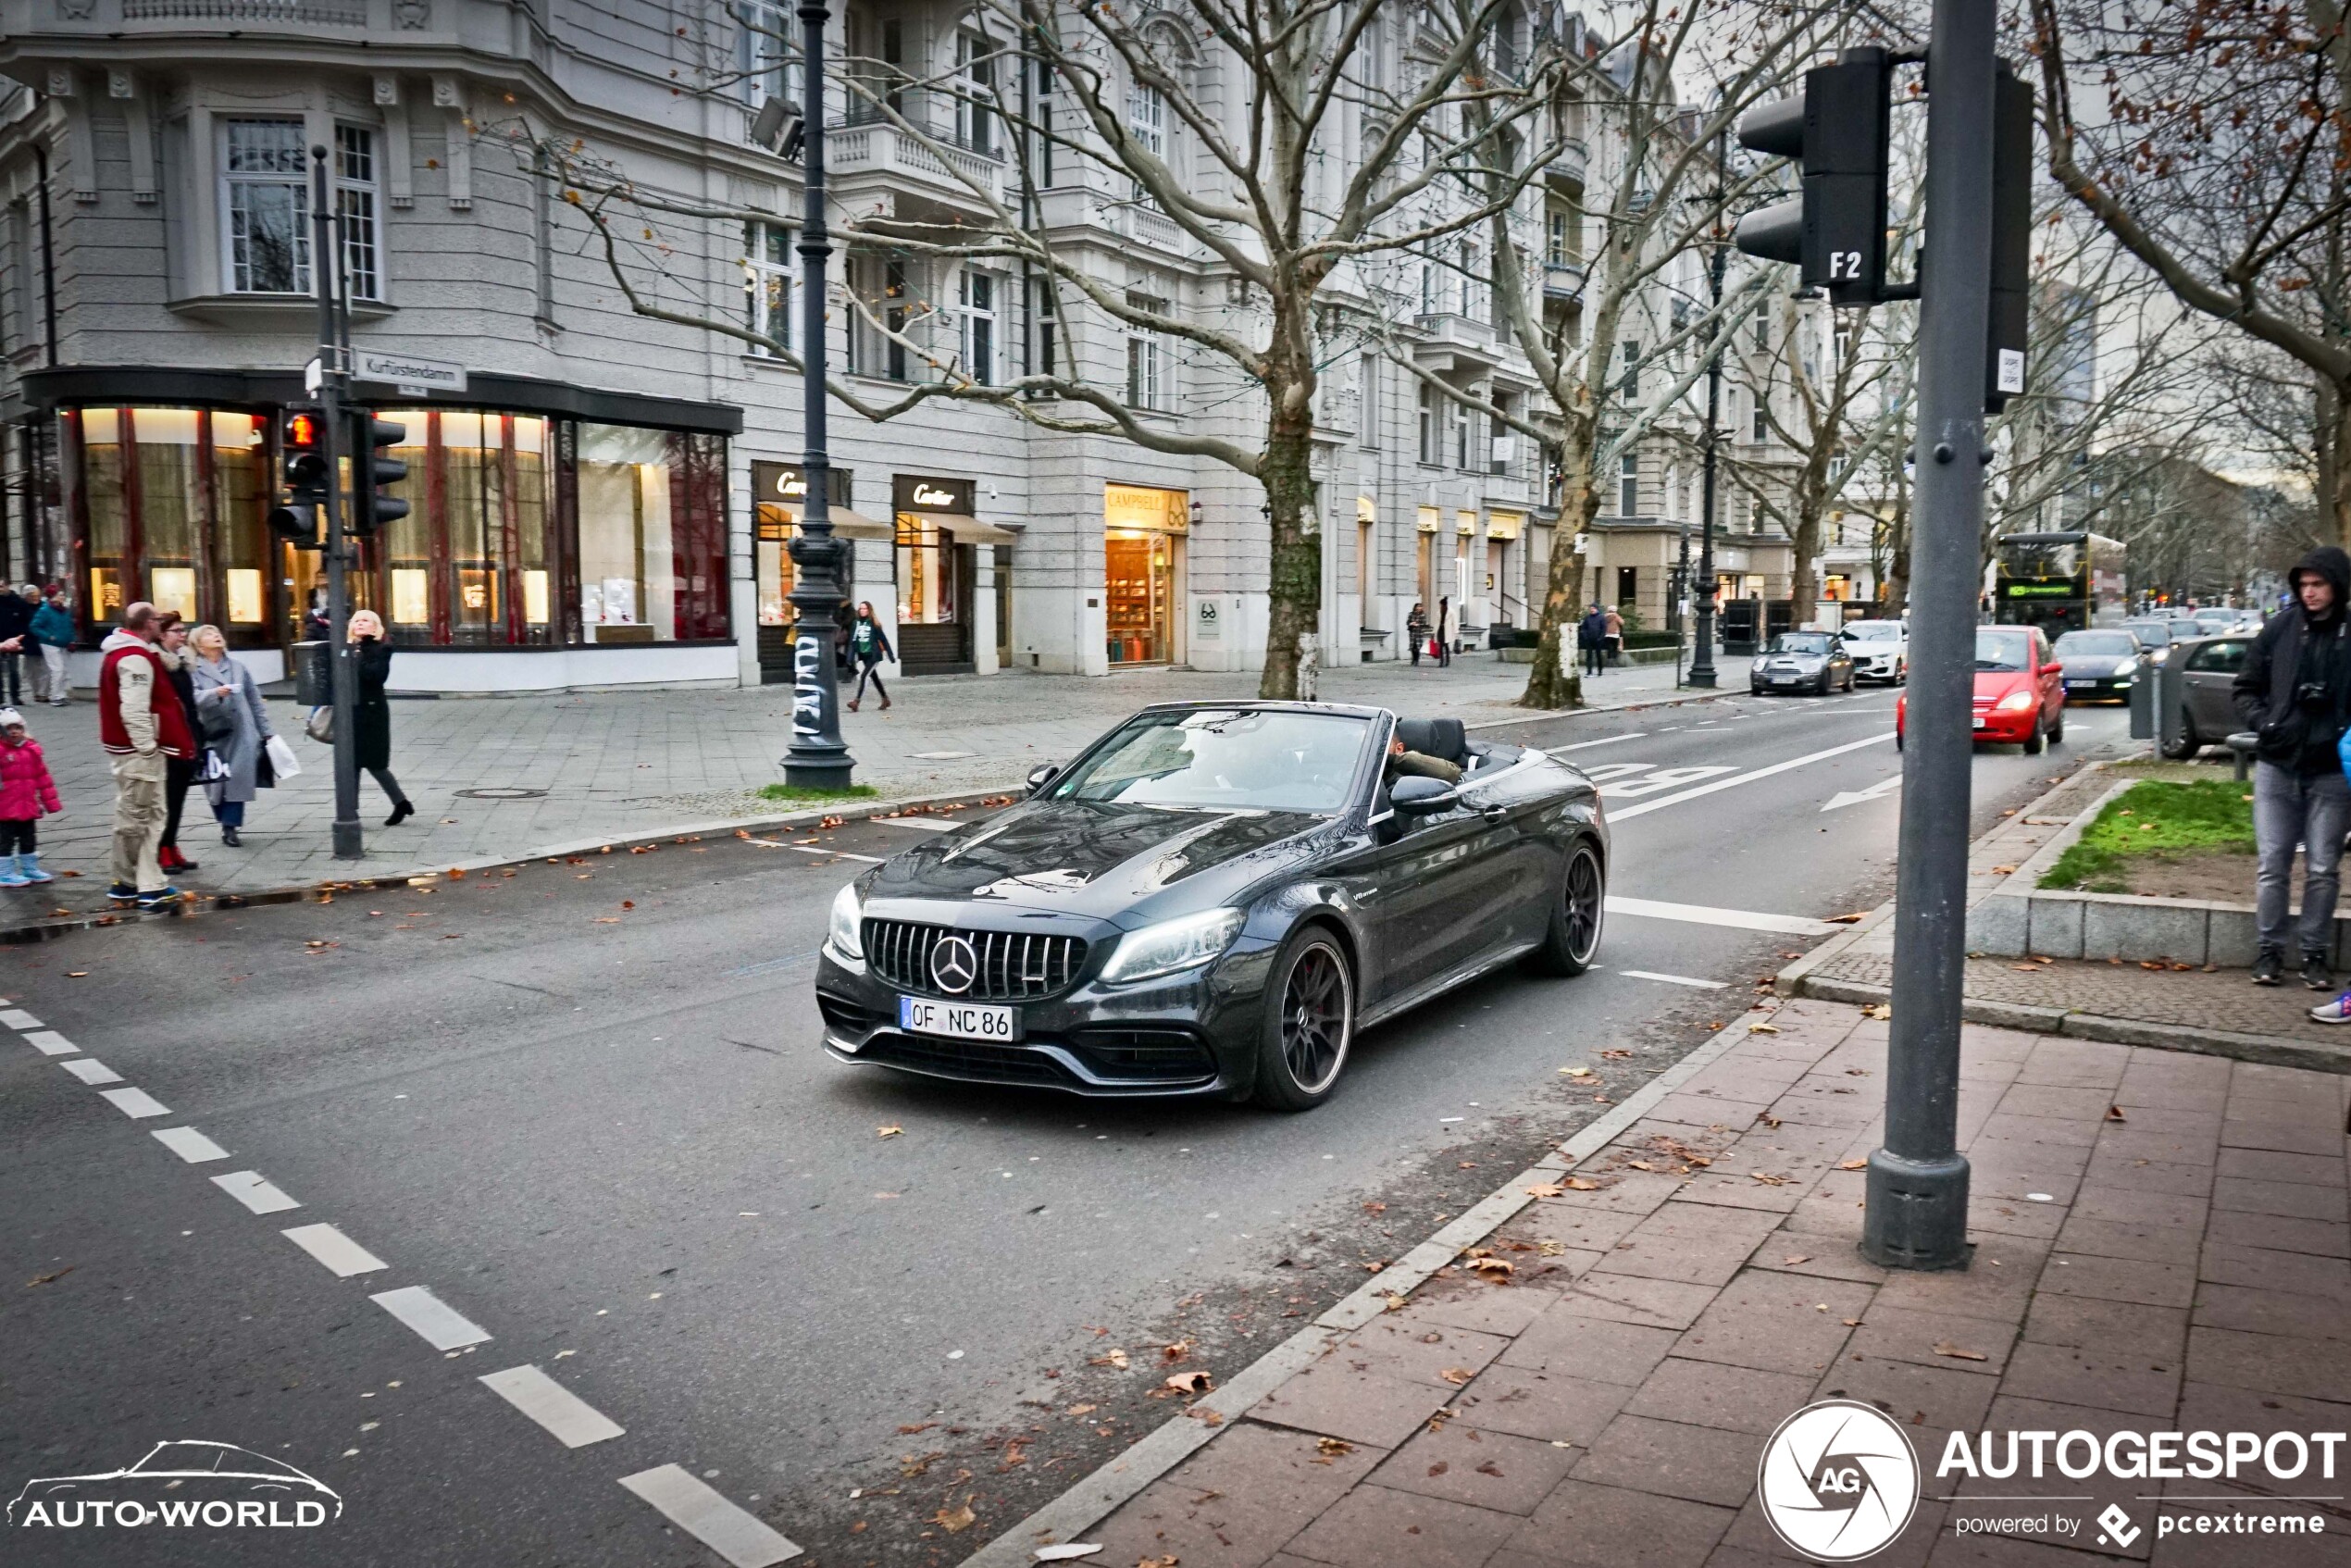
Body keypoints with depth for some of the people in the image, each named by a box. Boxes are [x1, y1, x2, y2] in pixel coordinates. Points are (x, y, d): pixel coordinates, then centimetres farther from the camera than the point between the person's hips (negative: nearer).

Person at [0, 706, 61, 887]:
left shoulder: (32, 749, 6)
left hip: (28, 807, 6)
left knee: (29, 839, 17)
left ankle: (31, 869, 30)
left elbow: (42, 776, 12)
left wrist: (50, 801, 13)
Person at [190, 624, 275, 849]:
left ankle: (230, 827, -3)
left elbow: (255, 701, 14)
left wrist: (266, 731, 12)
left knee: (238, 780, -7)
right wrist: (215, 694, -33)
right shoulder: (193, 670, 1)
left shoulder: (238, 668, 12)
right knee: (216, 782, 3)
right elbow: (193, 698, -15)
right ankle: (227, 824, 17)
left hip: (240, 734, 2)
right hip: (211, 734, -2)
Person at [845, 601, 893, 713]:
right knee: (874, 677, 15)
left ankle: (856, 701, -18)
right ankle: (885, 699, 29)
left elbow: (883, 639, -4)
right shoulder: (856, 623, 3)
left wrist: (890, 654, -2)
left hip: (873, 655, -5)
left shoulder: (874, 624, -8)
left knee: (863, 676, -15)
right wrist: (850, 656, -4)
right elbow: (852, 641, 4)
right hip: (863, 655, 5)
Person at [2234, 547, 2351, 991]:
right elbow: (2246, 688, 9)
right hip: (2276, 767, 1)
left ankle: (2315, 954, 15)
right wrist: (2261, 722, -7)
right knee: (2272, 864, 4)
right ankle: (2270, 950, 14)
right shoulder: (2279, 630, 1)